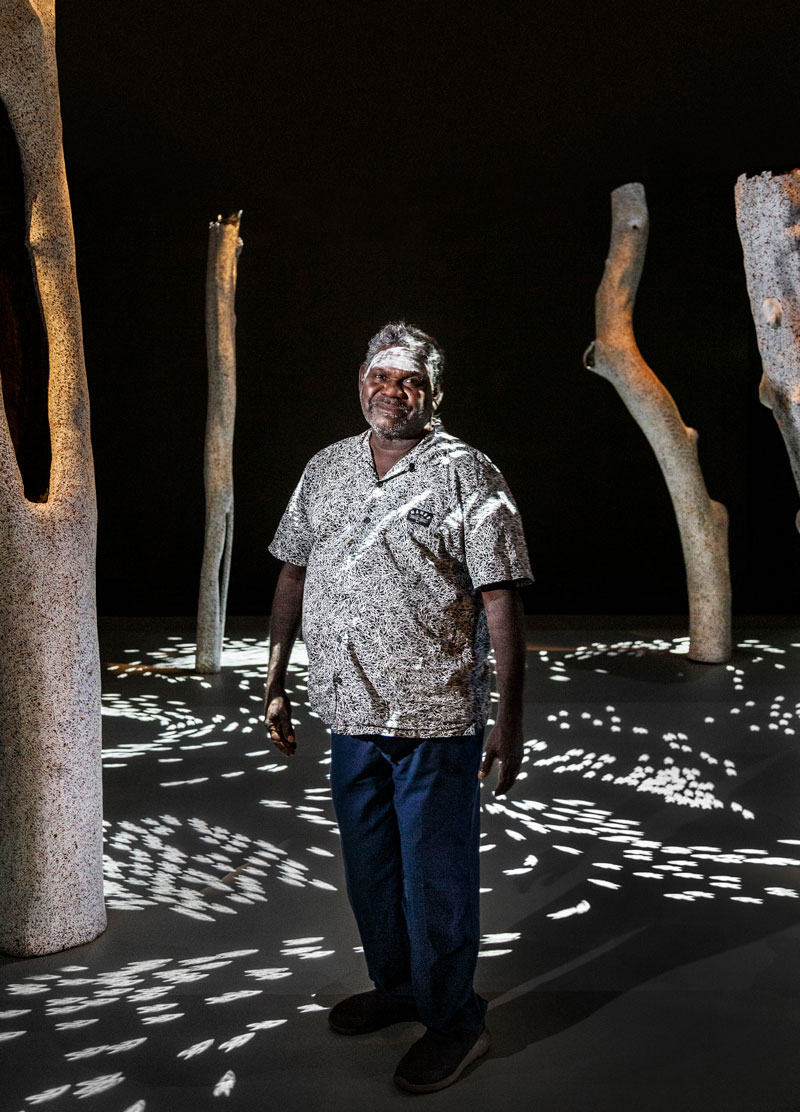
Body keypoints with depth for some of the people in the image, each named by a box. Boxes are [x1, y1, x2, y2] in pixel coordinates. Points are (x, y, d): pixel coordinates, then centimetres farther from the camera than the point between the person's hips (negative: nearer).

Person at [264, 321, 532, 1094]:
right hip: (349, 713, 6)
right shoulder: (324, 470, 9)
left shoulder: (466, 474, -7)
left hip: (435, 718, -5)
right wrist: (276, 684, 10)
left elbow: (501, 601, -11)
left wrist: (510, 720, -15)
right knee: (368, 868, 19)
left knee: (435, 877, 6)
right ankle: (395, 986, 41)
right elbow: (292, 577, 13)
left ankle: (453, 1020, 26)